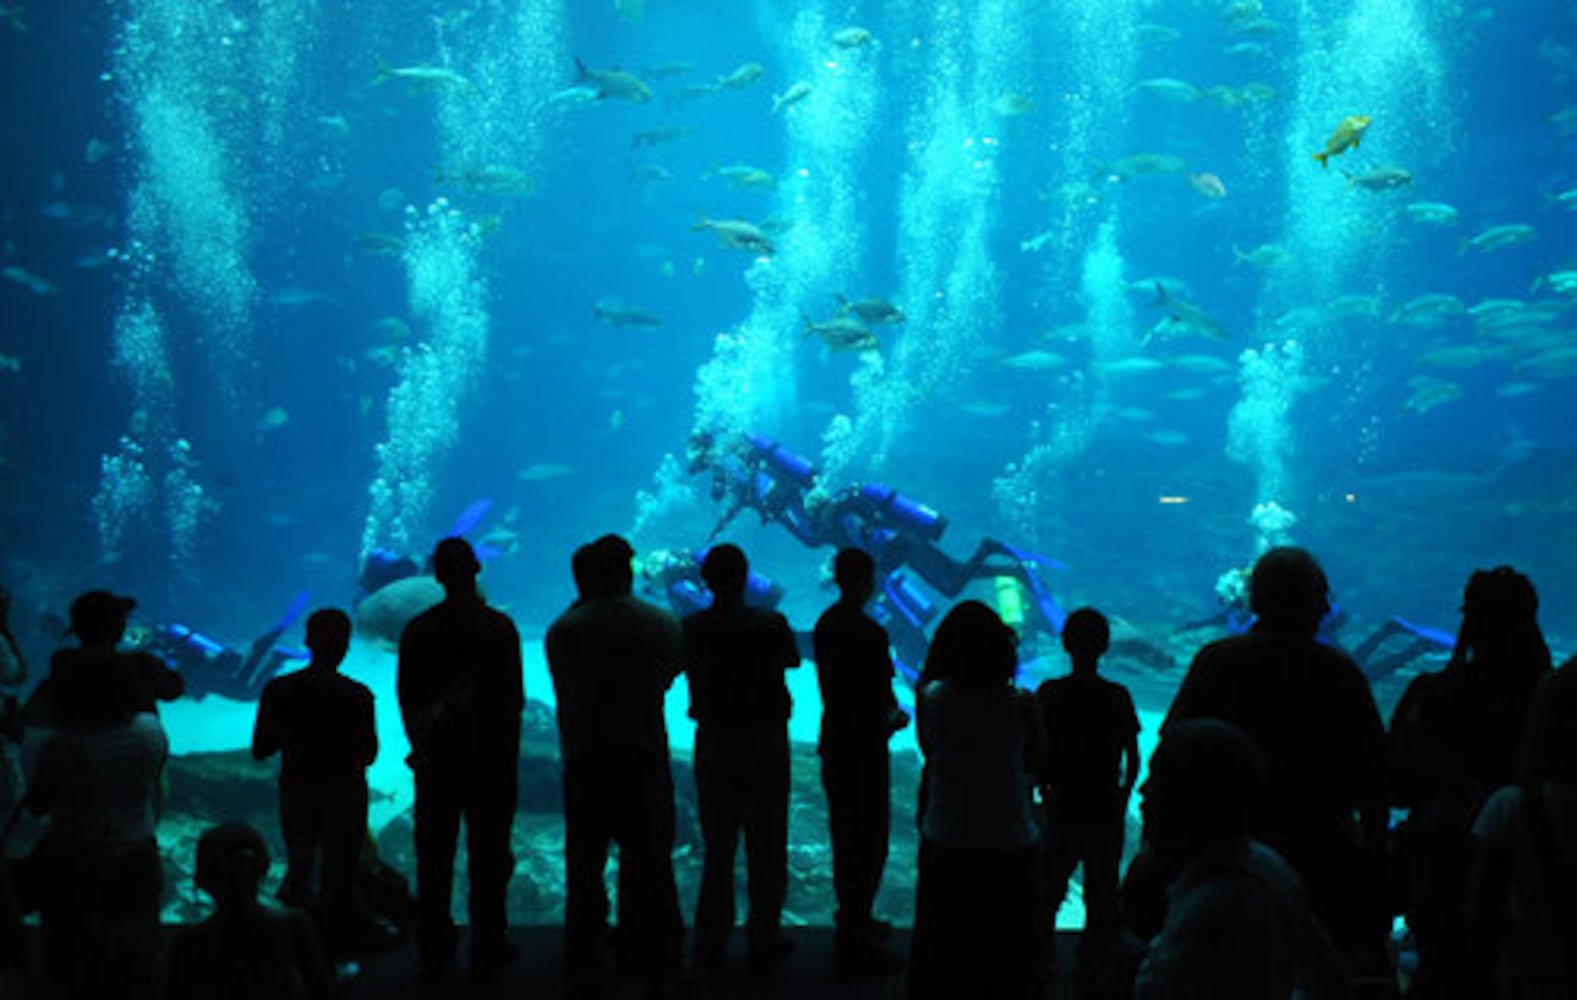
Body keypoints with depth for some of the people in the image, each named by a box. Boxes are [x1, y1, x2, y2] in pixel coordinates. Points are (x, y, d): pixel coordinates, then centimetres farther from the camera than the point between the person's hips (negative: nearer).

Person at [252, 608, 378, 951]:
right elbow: (368, 755, -9)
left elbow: (260, 750, -3)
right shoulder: (357, 696, -16)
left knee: (298, 869, 21)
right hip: (344, 794, -3)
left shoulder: (279, 690, -9)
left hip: (296, 791, 3)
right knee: (339, 877, 10)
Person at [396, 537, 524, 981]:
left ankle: (434, 949, 16)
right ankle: (488, 949, 8)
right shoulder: (498, 626, -9)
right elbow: (514, 695, -8)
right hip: (490, 756, -3)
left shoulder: (417, 630, -1)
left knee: (434, 854, 10)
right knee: (488, 853, 4)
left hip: (435, 758, 3)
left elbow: (405, 696, 5)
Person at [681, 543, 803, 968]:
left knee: (717, 848, 12)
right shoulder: (771, 625, -11)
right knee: (766, 848, 9)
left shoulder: (690, 629, -7)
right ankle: (763, 937, 13)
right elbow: (793, 661, 7)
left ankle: (712, 939, 16)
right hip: (765, 743, -2)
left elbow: (685, 675, 6)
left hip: (713, 745, 2)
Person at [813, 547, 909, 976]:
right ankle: (855, 944, 4)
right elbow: (883, 699, -20)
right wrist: (895, 716, 2)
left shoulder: (825, 624, 5)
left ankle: (853, 920, 35)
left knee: (845, 839, 20)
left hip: (835, 743, 8)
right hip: (864, 748, -8)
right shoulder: (870, 634, -21)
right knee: (868, 844, 0)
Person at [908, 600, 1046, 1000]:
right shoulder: (1020, 703, -15)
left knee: (939, 959, 16)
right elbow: (1037, 762, 0)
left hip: (945, 845, 1)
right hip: (1010, 846, -1)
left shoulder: (929, 697, -11)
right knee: (1011, 959, 15)